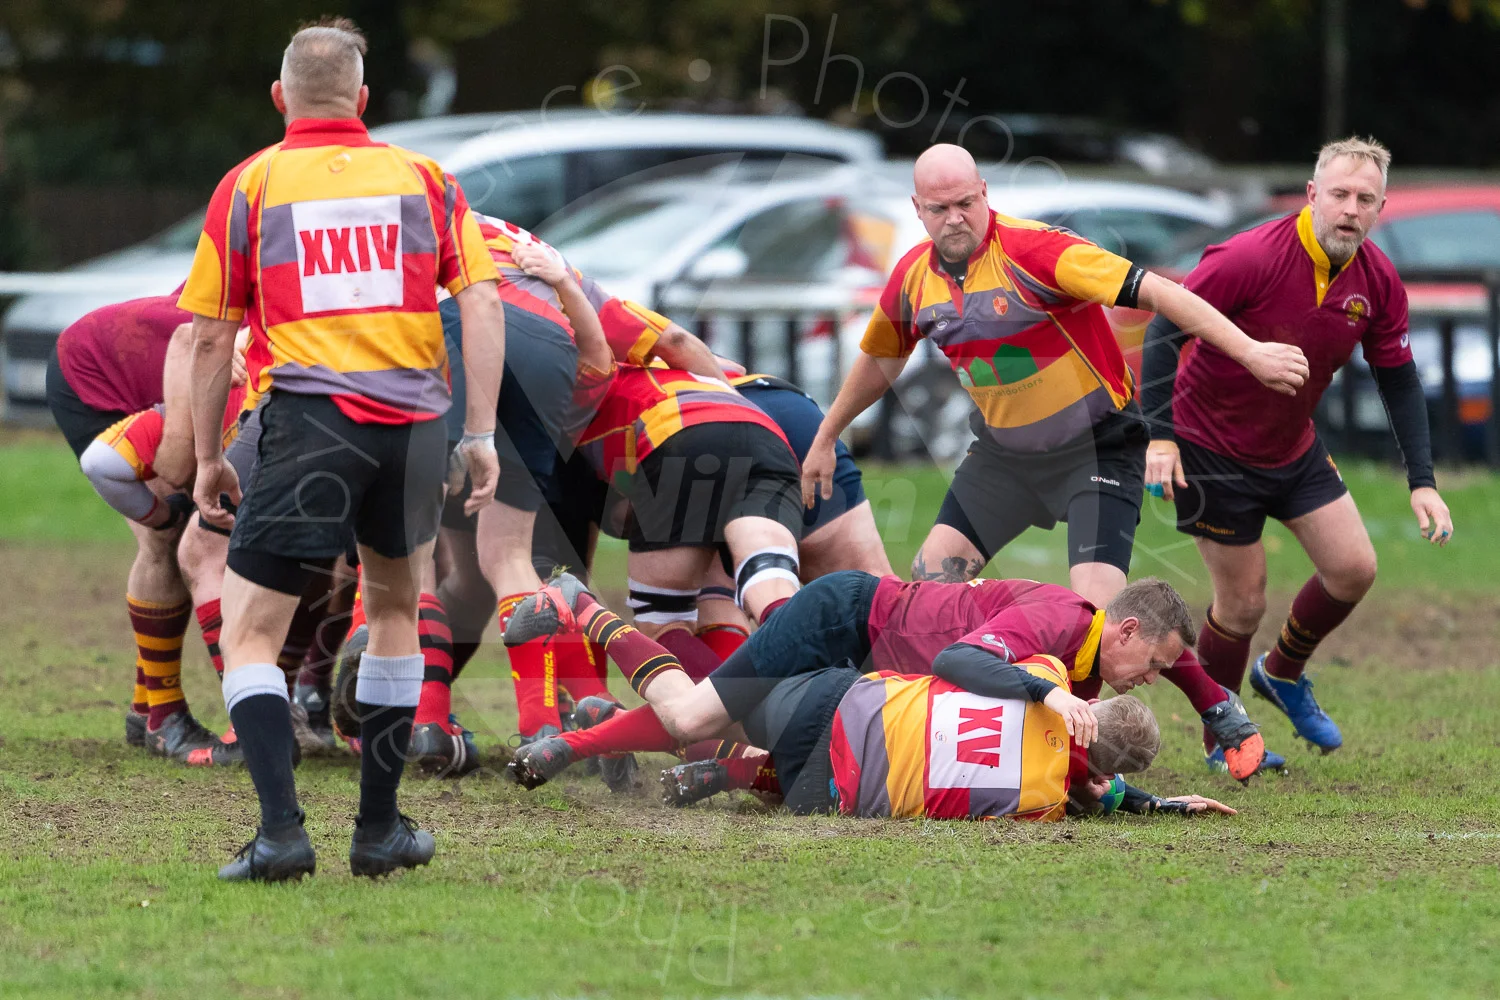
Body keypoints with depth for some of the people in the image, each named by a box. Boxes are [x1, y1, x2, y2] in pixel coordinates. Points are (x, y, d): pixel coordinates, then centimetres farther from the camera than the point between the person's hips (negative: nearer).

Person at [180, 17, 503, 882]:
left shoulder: (249, 185, 6)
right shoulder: (423, 178, 11)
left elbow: (211, 335, 6)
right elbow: (482, 302, 2)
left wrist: (208, 458, 14)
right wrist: (483, 436, 4)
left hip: (307, 418, -3)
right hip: (415, 420, 3)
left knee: (249, 634, 0)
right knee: (396, 612, 24)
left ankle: (282, 829, -17)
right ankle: (380, 829, 25)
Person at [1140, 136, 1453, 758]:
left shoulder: (1378, 282, -8)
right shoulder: (1249, 259, -27)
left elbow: (1398, 380, 2)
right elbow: (1165, 329, -23)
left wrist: (1421, 482, -5)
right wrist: (1160, 436, -30)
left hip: (1294, 448, 6)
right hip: (1211, 448, -6)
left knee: (1354, 569, 1)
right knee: (1243, 602, -2)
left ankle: (1283, 675, 29)